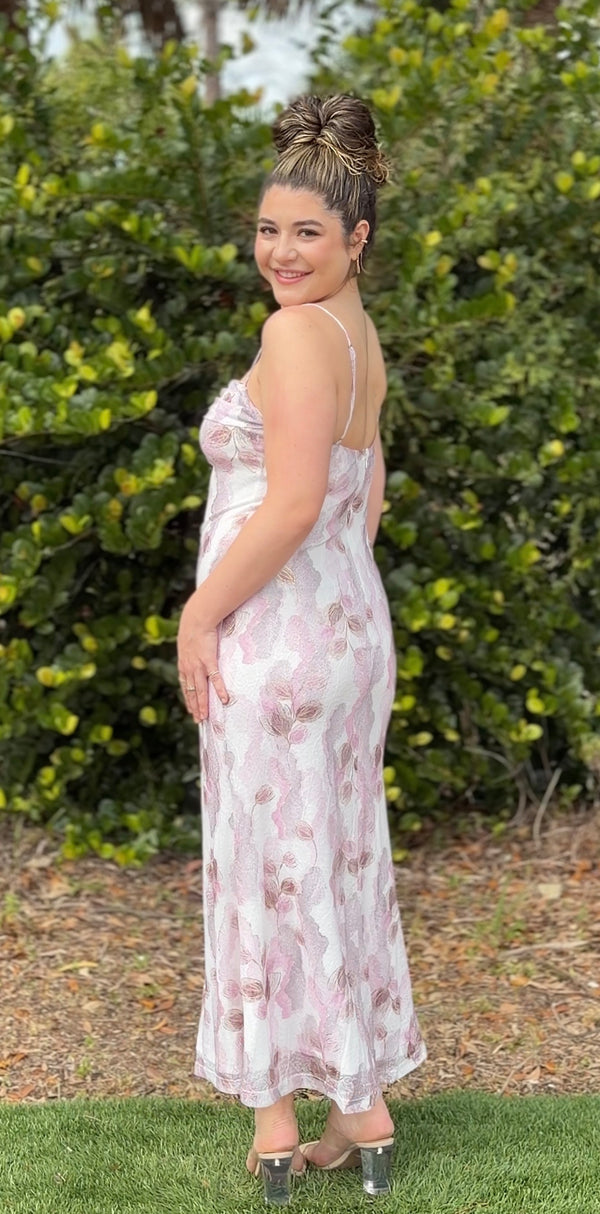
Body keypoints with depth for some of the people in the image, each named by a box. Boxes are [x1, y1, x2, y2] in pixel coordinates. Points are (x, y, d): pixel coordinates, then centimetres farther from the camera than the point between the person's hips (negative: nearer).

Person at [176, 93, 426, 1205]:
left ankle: (277, 1123, 12)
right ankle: (363, 1117, 20)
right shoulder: (361, 335, 13)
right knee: (341, 861, 12)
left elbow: (293, 502, -24)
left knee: (267, 867, 1)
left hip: (273, 639, -9)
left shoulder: (296, 331, -16)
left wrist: (201, 613, -16)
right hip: (353, 622, 9)